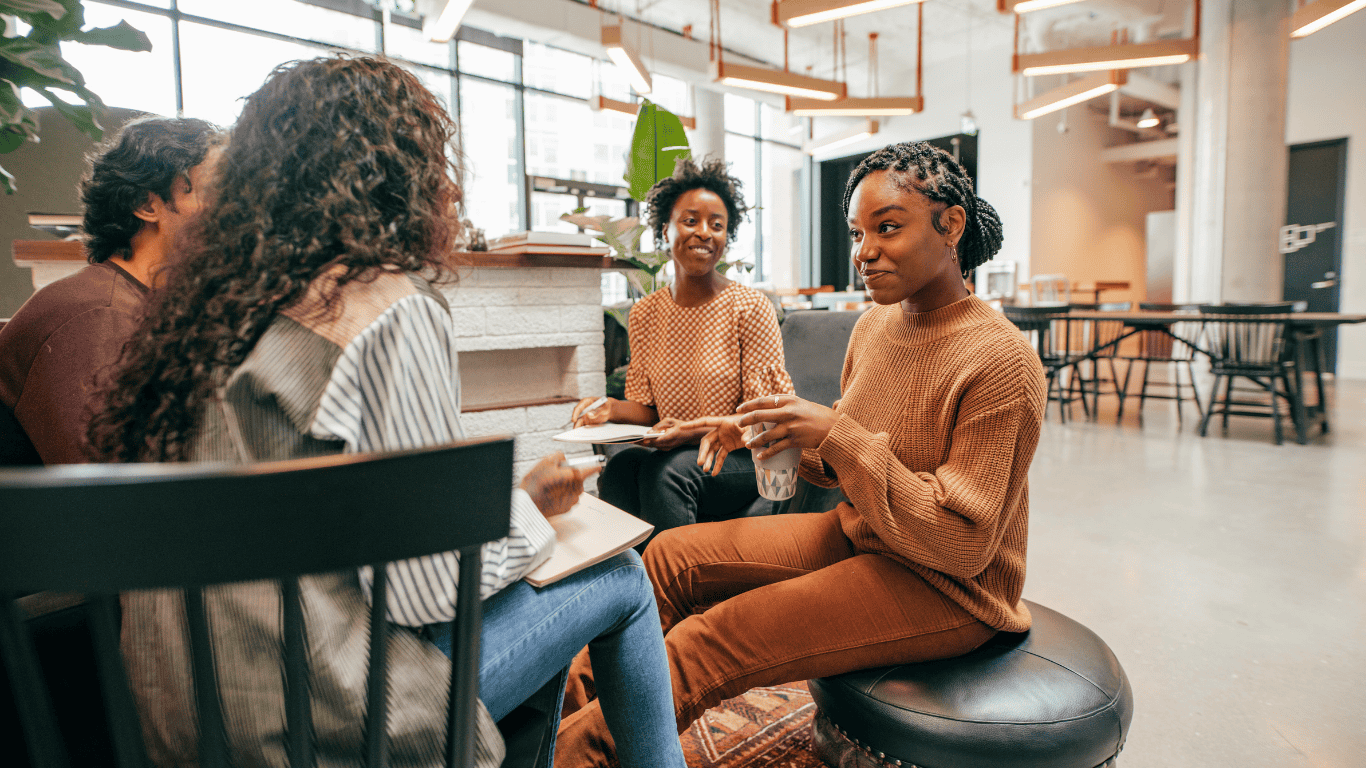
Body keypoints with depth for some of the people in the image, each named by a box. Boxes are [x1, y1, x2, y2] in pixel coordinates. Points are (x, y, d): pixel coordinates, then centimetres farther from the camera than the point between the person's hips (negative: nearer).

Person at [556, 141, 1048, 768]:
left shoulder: (1000, 363, -22)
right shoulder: (873, 325, 2)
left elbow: (962, 543, -23)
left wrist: (838, 436, -28)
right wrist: (796, 439, -11)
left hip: (946, 590, -7)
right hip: (857, 537, 8)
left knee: (710, 644, -19)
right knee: (673, 556, -2)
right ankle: (578, 695, 11)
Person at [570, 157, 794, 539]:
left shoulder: (751, 307, -8)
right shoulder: (644, 313, 6)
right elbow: (648, 407, 10)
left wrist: (695, 432, -23)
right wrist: (612, 408, -12)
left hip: (743, 458, -3)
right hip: (671, 454, 4)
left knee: (667, 468, -31)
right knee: (619, 468, -27)